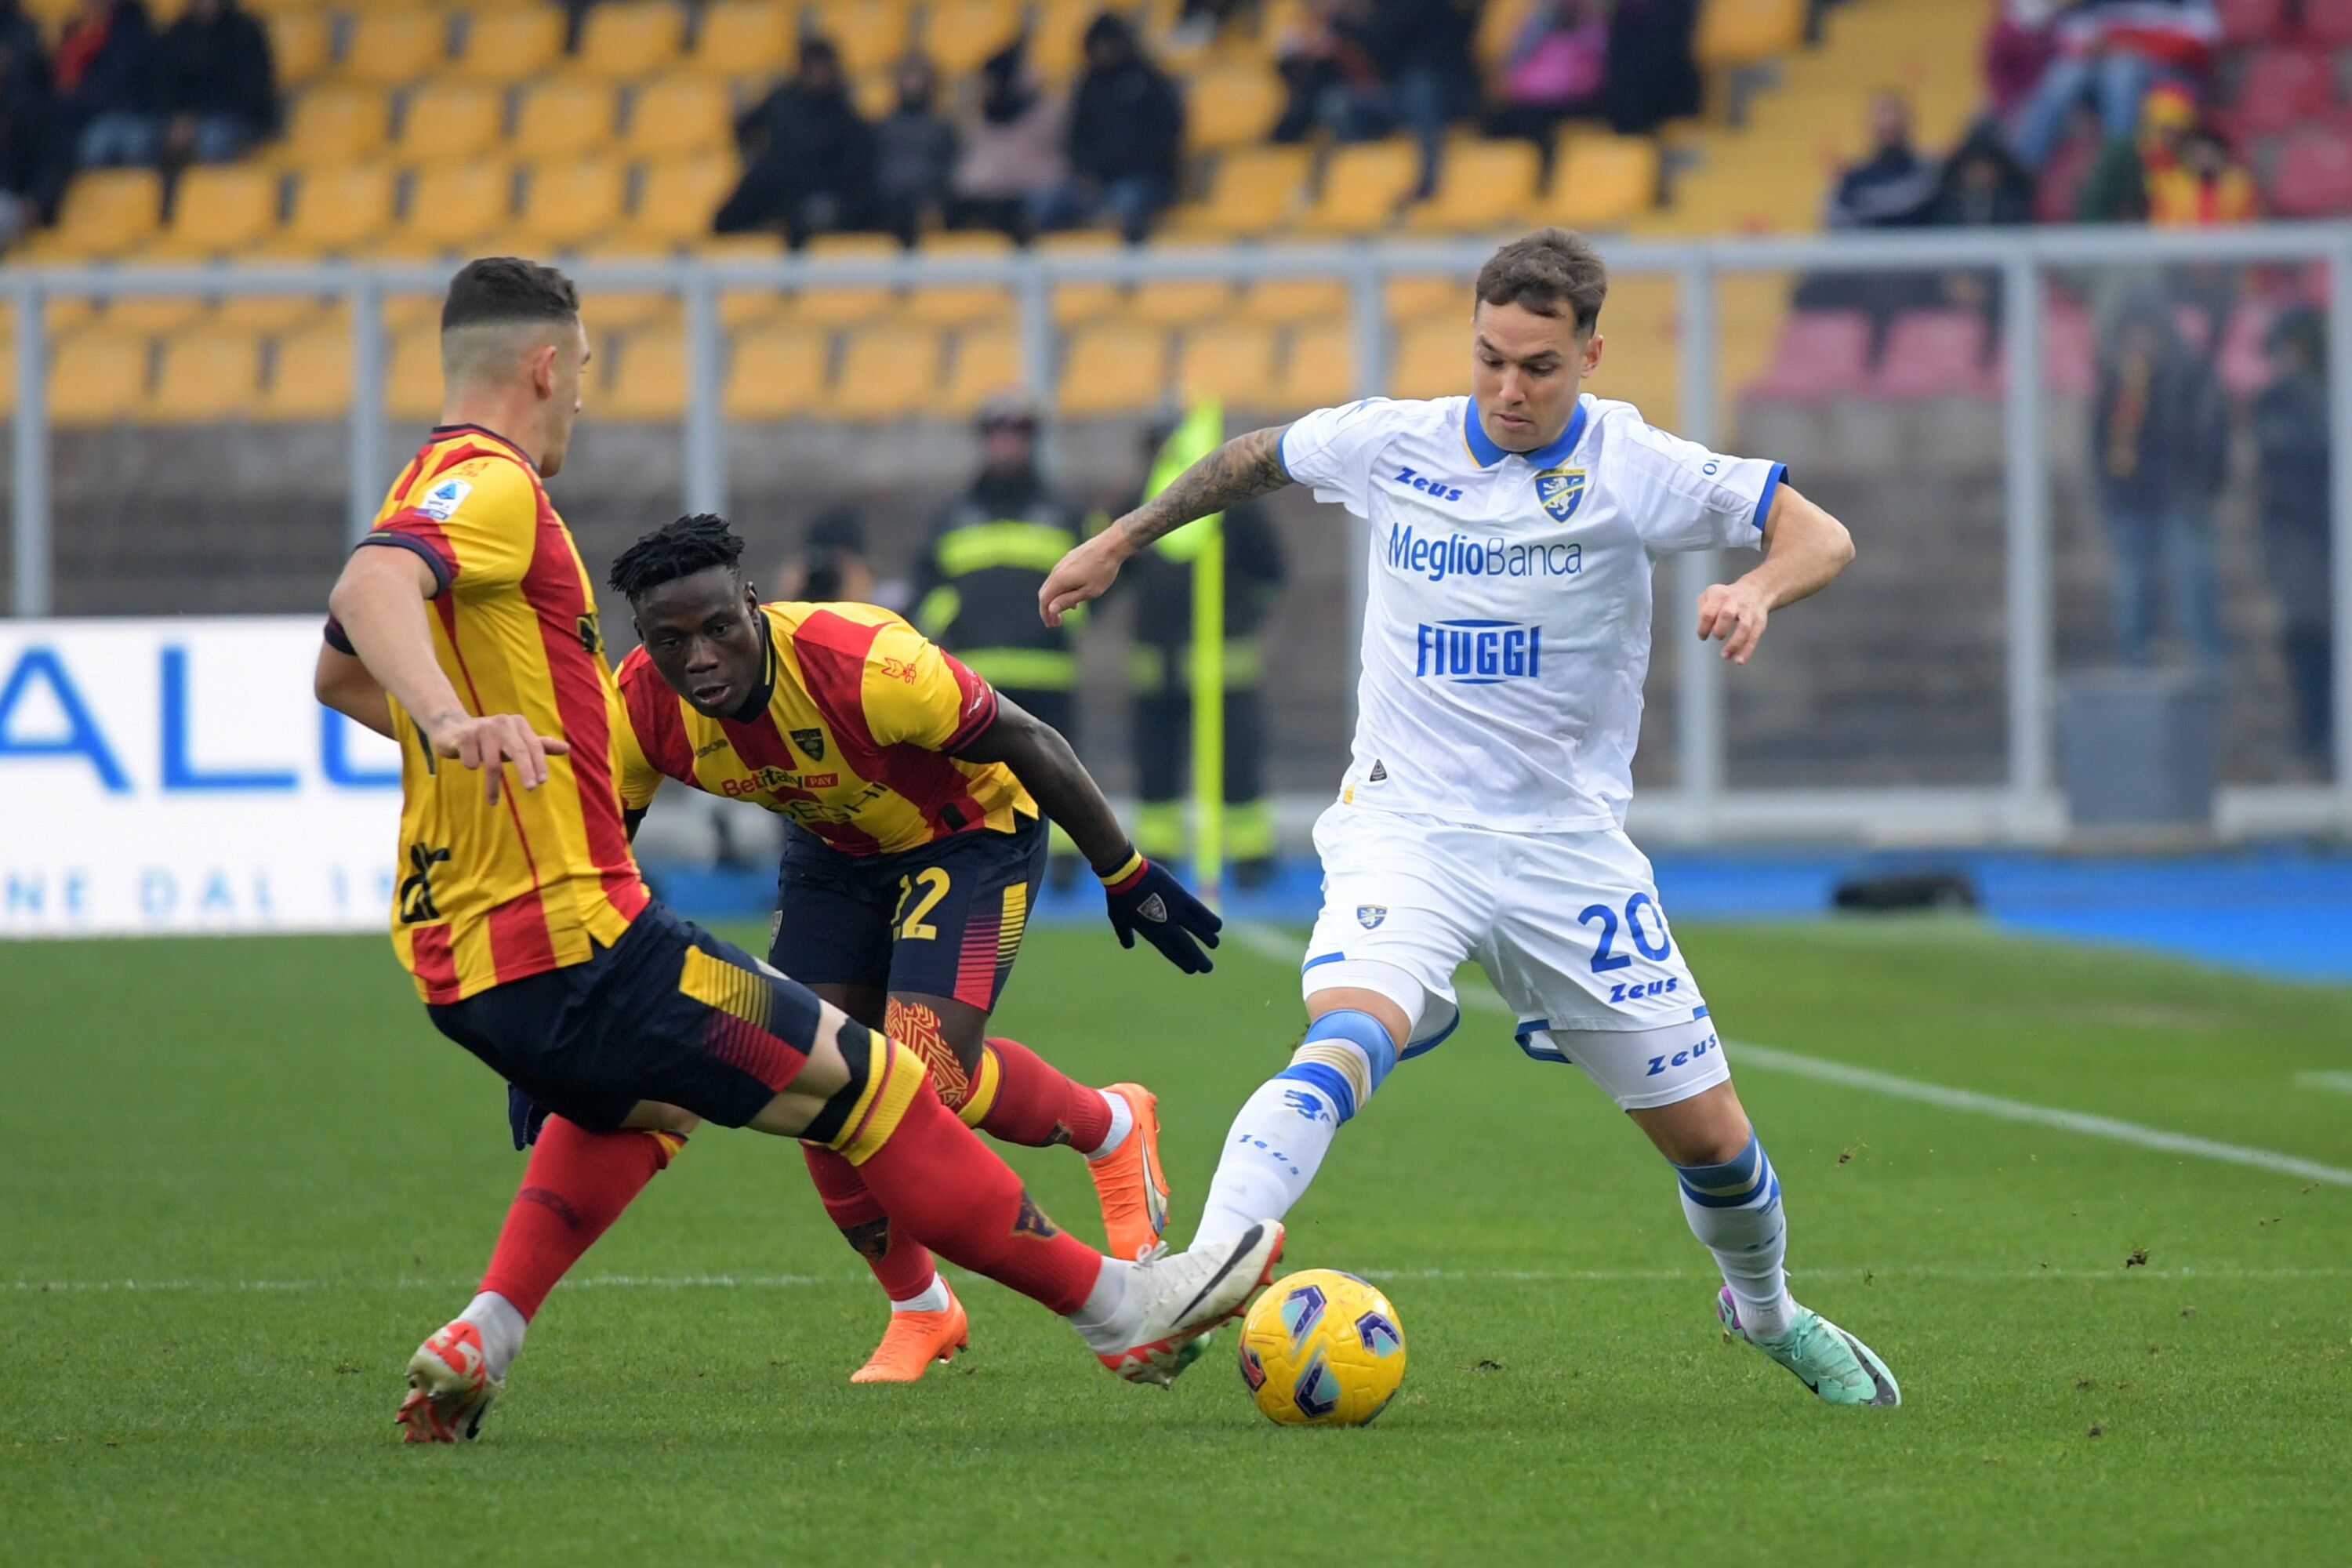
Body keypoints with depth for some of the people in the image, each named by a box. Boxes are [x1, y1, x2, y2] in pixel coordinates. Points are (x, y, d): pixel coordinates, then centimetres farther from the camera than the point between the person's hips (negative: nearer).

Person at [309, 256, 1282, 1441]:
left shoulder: (430, 488, 17)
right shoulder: (491, 487, -12)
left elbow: (338, 675, 34)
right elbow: (370, 587, -33)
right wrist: (453, 722, -50)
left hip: (458, 965, 10)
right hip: (573, 942, -10)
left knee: (638, 1093, 37)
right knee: (869, 1084, 0)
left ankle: (480, 1341, 17)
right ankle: (1120, 1309, 5)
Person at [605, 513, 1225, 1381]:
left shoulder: (865, 665, -38)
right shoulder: (641, 710, -24)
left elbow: (1031, 745, -24)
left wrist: (1125, 877, -14)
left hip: (971, 832, -5)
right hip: (835, 848, 5)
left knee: (926, 1073, -20)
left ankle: (1113, 1130, 11)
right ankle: (919, 1311, 16)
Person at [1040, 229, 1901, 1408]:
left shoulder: (1633, 470, -7)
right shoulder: (1387, 445, -1)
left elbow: (1820, 536, -6)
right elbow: (1257, 458, 20)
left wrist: (1755, 592, -27)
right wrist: (1122, 539, 26)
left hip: (1568, 845, 1)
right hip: (1405, 822, -1)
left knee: (1704, 1131, 7)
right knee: (1347, 1038, -32)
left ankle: (1764, 1308, 38)